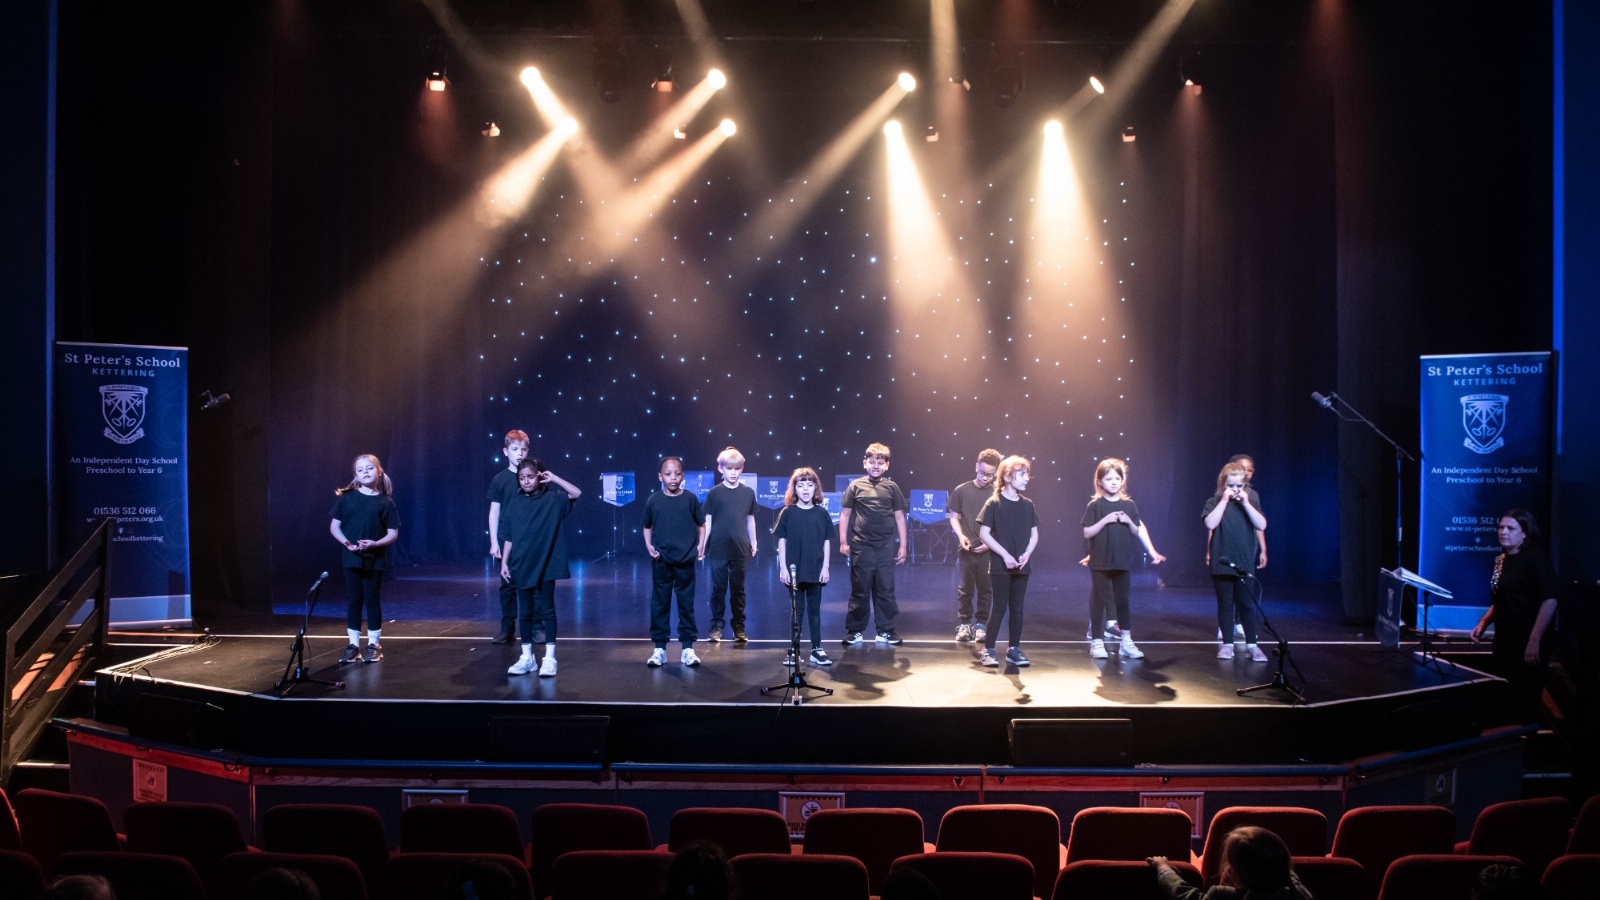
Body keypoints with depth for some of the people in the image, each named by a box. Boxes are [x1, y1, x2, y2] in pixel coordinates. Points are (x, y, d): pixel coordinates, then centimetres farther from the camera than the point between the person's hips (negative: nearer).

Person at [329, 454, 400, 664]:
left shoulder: (385, 502, -2)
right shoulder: (346, 498, 1)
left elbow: (393, 534, -1)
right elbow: (334, 526, 3)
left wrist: (375, 543, -18)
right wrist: (346, 542, -14)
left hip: (374, 559, -1)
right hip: (351, 558, 1)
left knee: (372, 601, 4)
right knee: (353, 601, 7)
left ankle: (374, 645, 14)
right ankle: (353, 645, 14)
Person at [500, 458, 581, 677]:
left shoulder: (552, 500, -2)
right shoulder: (514, 504, 4)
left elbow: (577, 494, -16)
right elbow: (509, 537, 7)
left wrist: (554, 478, -15)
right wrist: (504, 562, 2)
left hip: (545, 565, -3)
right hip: (521, 565, 3)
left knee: (547, 610, 2)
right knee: (524, 612, 9)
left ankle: (549, 658, 8)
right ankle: (527, 657, 18)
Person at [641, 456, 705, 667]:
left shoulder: (690, 498, -3)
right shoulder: (653, 500, -1)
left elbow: (701, 524, 7)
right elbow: (647, 527, 10)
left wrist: (700, 546, -4)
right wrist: (649, 545, -4)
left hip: (685, 560, 0)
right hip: (661, 560, 1)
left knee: (686, 603, 6)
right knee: (660, 602, 6)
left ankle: (688, 648, 13)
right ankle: (659, 648, 14)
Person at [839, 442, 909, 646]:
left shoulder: (892, 487, 5)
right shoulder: (856, 486, 2)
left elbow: (899, 517, 9)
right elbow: (845, 514, 5)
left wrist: (903, 545, 6)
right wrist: (843, 542, 0)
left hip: (886, 547, 1)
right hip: (861, 546, -1)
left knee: (885, 590, 5)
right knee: (860, 590, 5)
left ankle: (886, 630, 13)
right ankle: (854, 630, 11)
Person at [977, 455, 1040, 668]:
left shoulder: (1027, 505, 6)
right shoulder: (994, 503, -8)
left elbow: (1034, 534, 11)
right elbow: (984, 534, -10)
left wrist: (1027, 554, -6)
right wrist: (1005, 555, -15)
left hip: (1021, 566, 5)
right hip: (1000, 565, -5)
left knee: (1017, 608, 8)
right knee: (1000, 608, -3)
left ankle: (1014, 649, 16)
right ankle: (988, 650, 5)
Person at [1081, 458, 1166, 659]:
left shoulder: (1129, 505, 5)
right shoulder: (1095, 505, -5)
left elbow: (1137, 532, 10)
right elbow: (1087, 533, -9)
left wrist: (1129, 522, -10)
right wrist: (1105, 520, -19)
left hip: (1122, 562, 3)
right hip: (1100, 563, -3)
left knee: (1123, 601, 8)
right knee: (1099, 601, 4)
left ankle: (1127, 642, 14)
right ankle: (1097, 642, 12)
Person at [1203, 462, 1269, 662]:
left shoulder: (1250, 501, 6)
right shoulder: (1214, 502, 1)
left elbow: (1261, 526, -6)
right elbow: (1210, 524, -16)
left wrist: (1245, 503, -12)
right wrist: (1224, 500, -15)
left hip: (1245, 563, 1)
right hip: (1221, 563, -1)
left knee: (1247, 604, 2)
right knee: (1225, 604, 5)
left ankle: (1252, 644, 7)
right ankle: (1227, 644, 12)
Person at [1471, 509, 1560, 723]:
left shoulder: (1535, 559, -13)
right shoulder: (1502, 560, 11)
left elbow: (1549, 602, -19)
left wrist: (1534, 642, -22)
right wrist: (1483, 623, 10)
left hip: (1526, 644, -8)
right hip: (1505, 641, 8)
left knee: (1523, 702, -3)